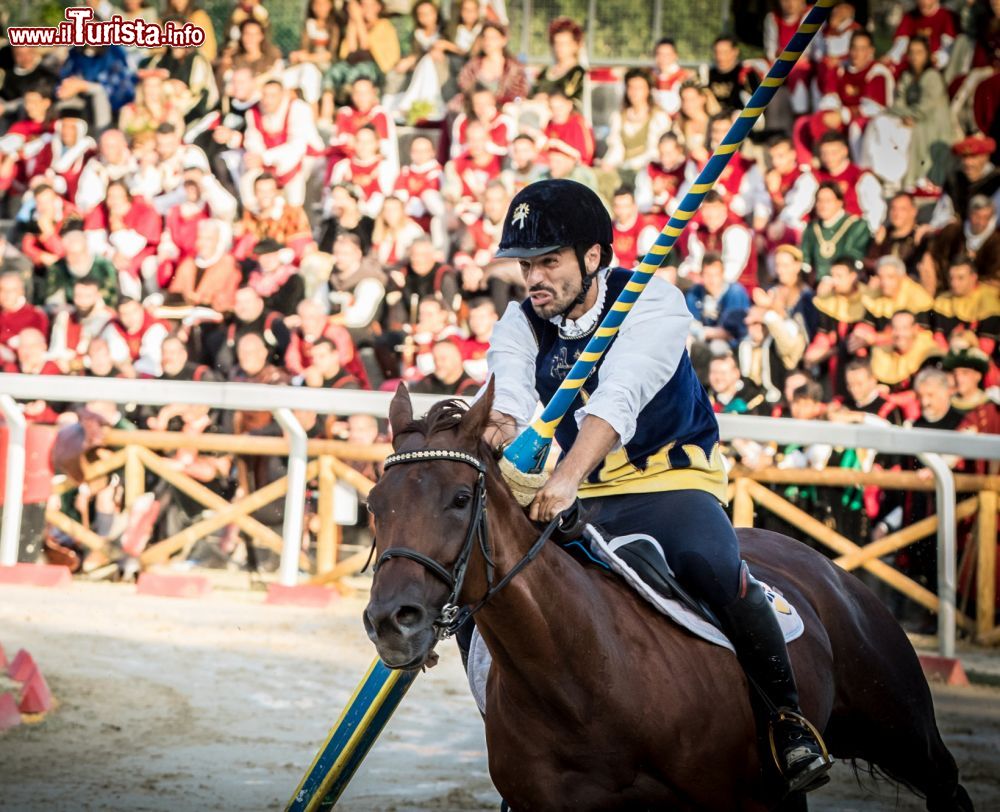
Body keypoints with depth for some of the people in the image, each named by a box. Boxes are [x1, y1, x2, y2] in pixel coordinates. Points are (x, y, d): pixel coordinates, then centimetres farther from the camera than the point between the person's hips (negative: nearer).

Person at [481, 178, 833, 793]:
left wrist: (568, 477, -48)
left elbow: (618, 397, -32)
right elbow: (507, 397, -20)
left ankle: (789, 718, -15)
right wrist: (496, 430, -47)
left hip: (671, 482, -5)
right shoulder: (521, 324, 0)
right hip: (579, 493, 5)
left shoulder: (654, 304, -15)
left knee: (714, 567, -34)